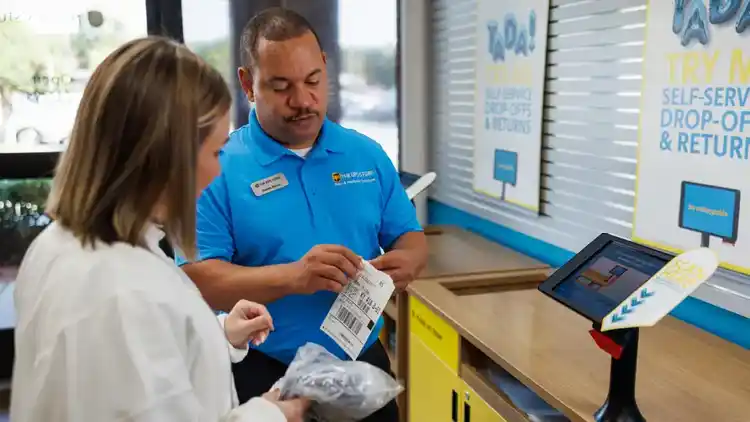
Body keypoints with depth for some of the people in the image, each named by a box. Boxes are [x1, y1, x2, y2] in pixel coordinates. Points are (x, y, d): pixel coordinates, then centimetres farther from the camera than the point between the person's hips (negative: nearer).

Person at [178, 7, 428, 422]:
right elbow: (196, 278, -16)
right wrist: (291, 277, -30)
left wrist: (405, 261, -16)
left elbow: (410, 236, 7)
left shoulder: (368, 155, 2)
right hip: (264, 375, -3)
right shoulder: (217, 168, -11)